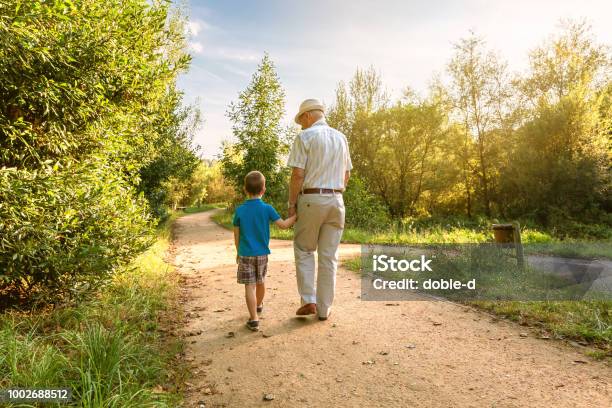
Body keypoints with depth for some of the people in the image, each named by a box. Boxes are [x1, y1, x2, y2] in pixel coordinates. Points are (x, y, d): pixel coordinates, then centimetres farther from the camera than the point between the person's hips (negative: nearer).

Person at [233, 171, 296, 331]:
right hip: (262, 254, 2)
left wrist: (238, 253, 13)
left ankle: (254, 319, -5)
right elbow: (283, 225, -9)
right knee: (260, 282, 22)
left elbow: (236, 235, 0)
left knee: (250, 286, -1)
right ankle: (259, 305, 46)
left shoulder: (240, 210, -6)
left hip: (246, 254, -2)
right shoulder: (267, 208, -8)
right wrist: (296, 215, 3)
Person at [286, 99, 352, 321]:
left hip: (311, 198, -4)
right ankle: (324, 308, 14)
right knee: (329, 256, 8)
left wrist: (291, 203, -3)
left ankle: (308, 300, 6)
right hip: (336, 200, 5)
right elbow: (346, 175, 15)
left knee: (304, 250, 12)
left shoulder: (305, 137, -5)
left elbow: (298, 174, -12)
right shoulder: (341, 138, 13)